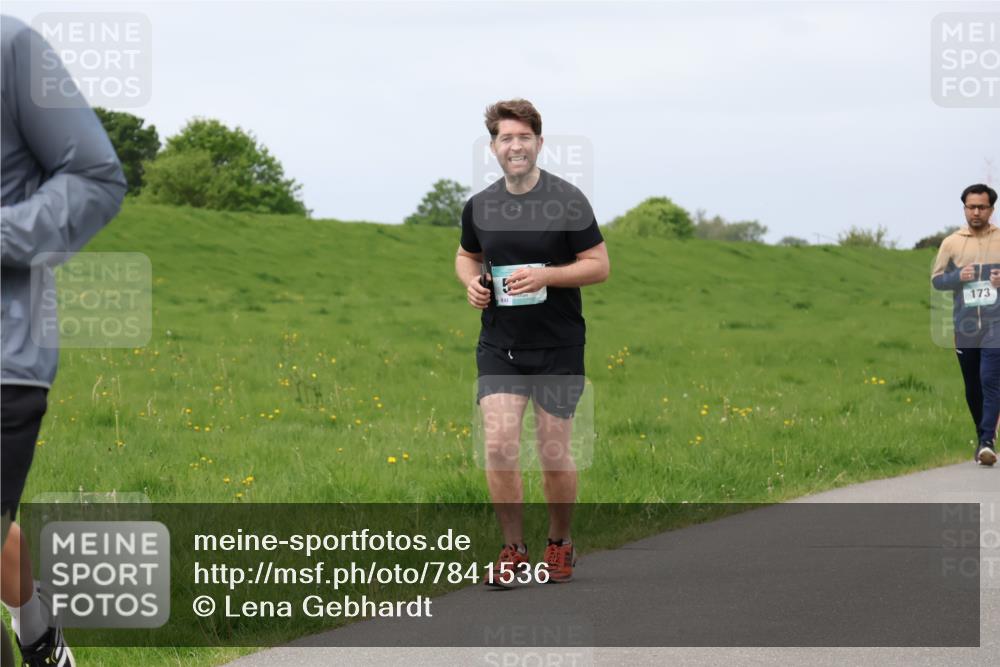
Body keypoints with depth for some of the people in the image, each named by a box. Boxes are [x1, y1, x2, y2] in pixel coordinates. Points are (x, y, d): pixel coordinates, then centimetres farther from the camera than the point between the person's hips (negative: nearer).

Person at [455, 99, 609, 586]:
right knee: (499, 445, -10)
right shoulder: (479, 206, 4)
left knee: (554, 454, 4)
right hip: (499, 346, 3)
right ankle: (513, 551, 2)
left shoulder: (567, 200, -8)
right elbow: (466, 255, 22)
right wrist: (472, 281, -1)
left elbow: (599, 265, -7)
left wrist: (546, 275, -21)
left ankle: (560, 543, 26)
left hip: (558, 346, -2)